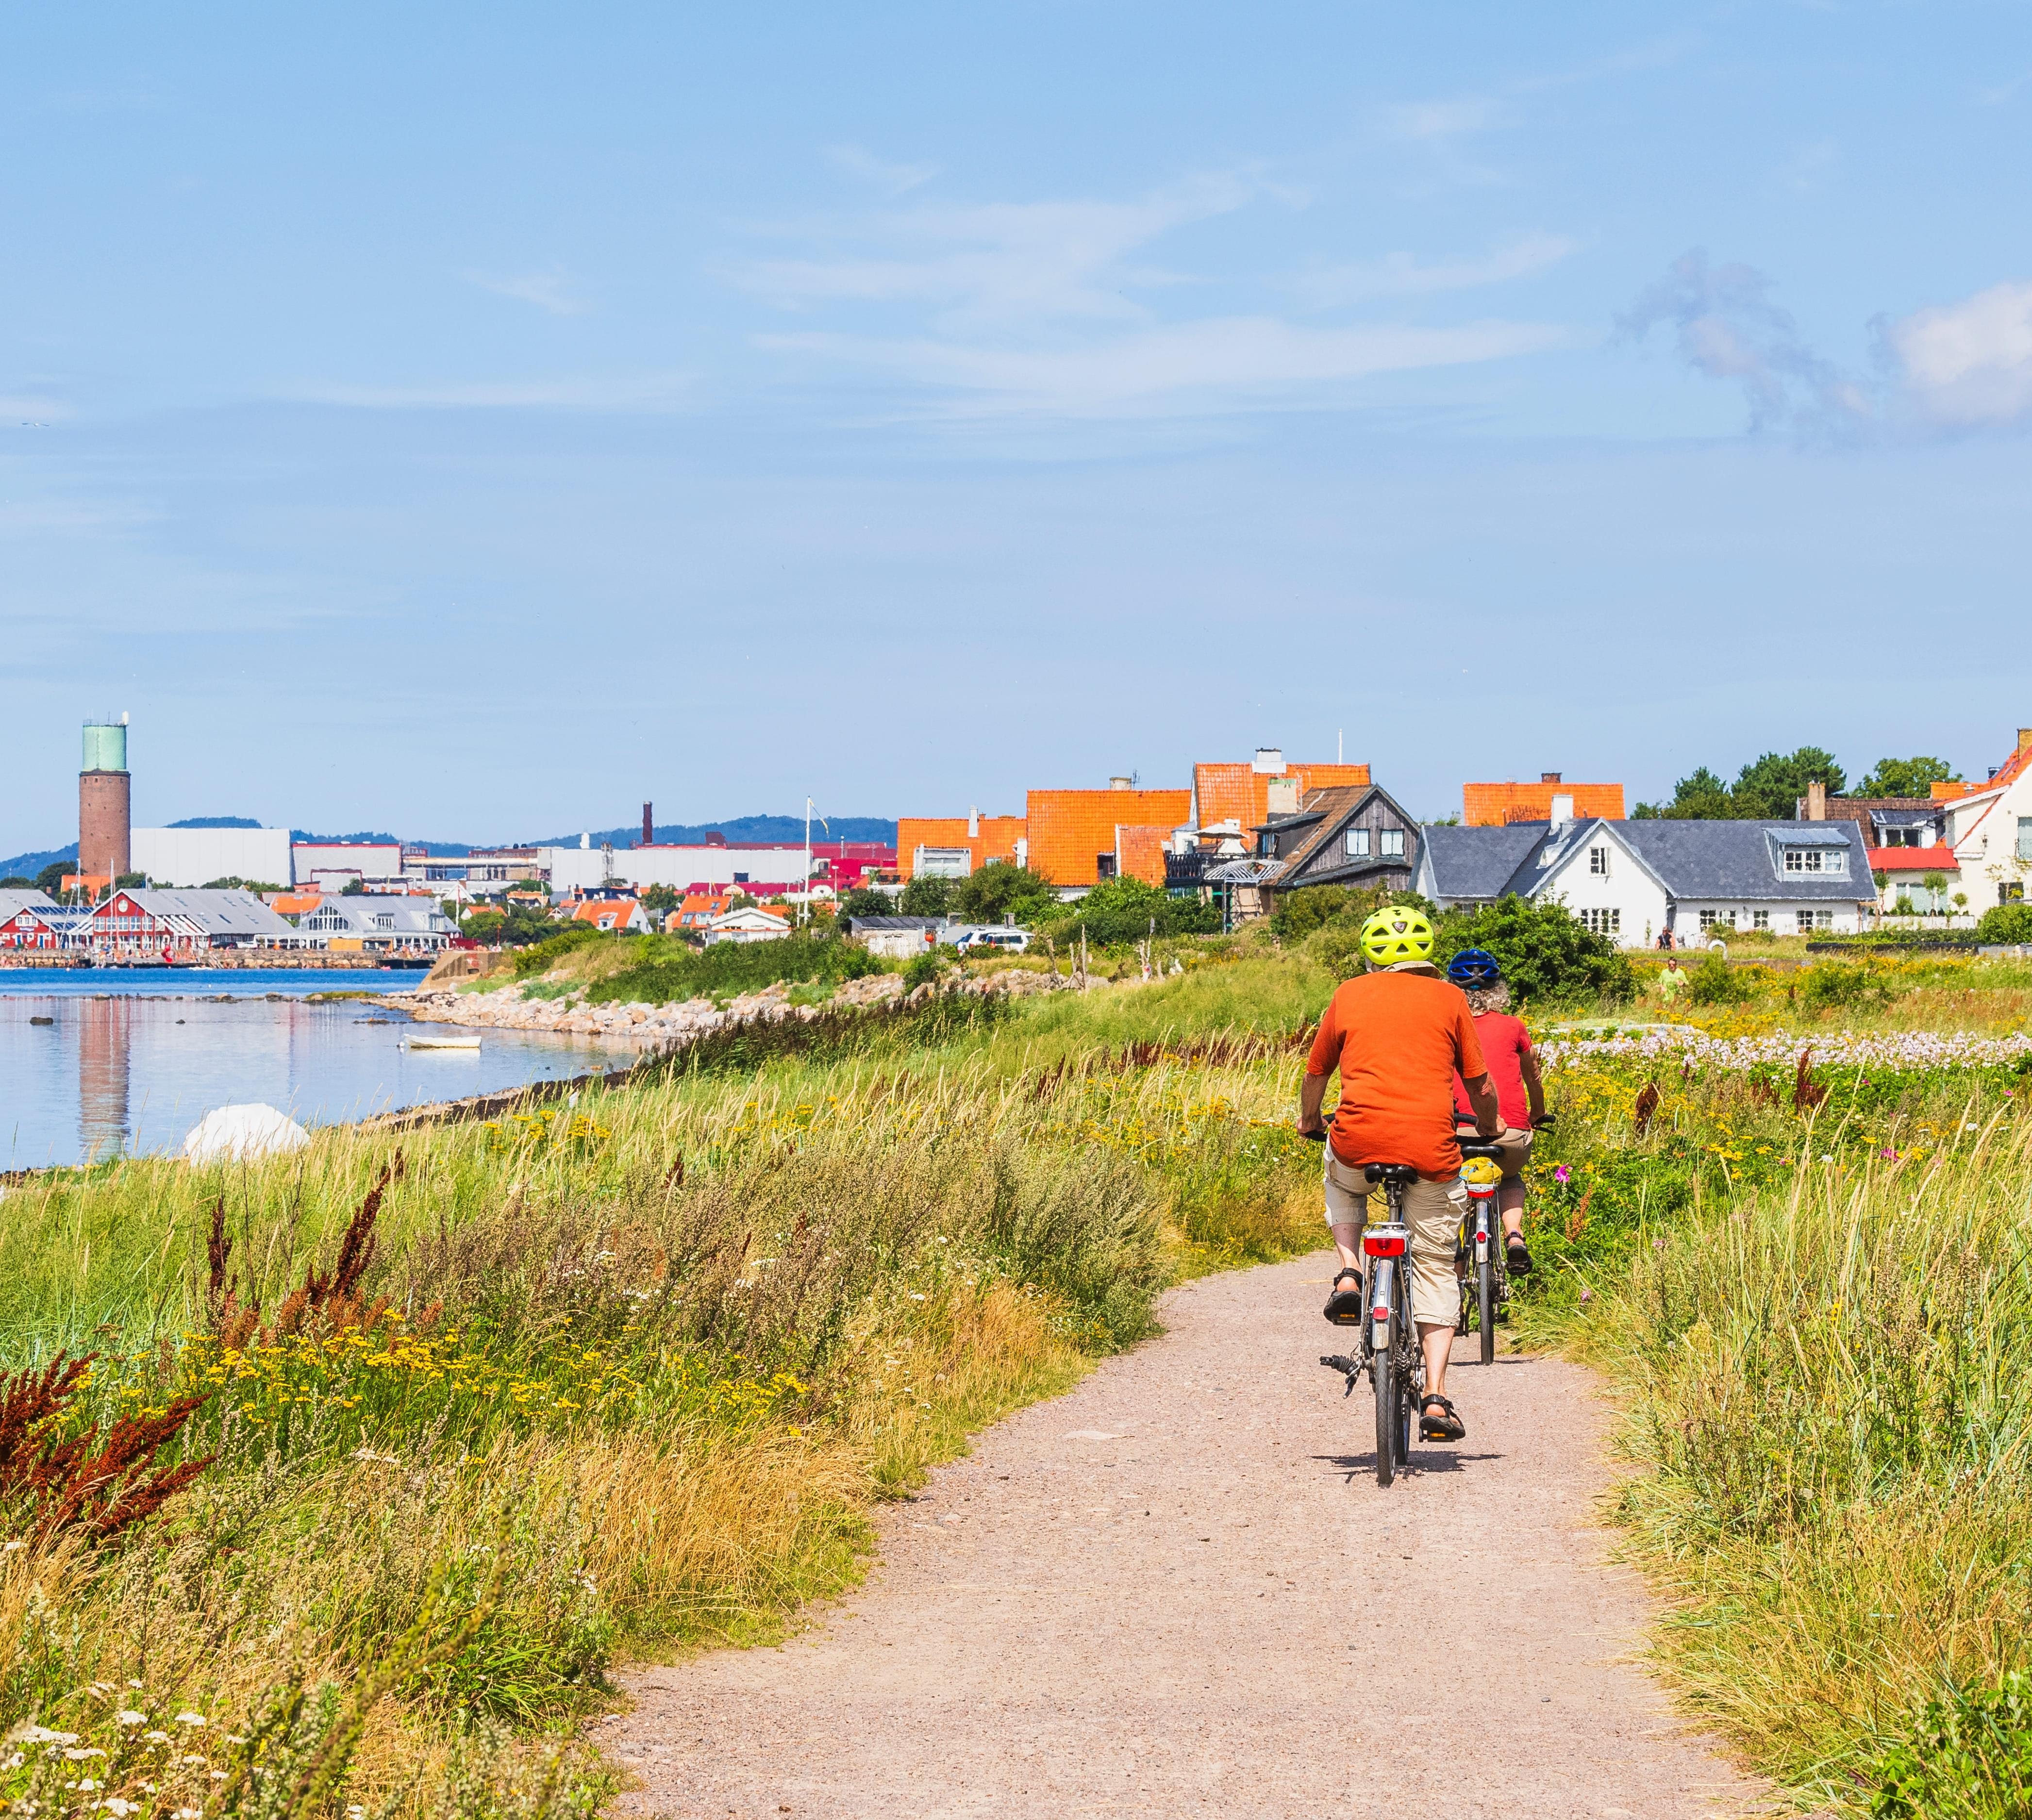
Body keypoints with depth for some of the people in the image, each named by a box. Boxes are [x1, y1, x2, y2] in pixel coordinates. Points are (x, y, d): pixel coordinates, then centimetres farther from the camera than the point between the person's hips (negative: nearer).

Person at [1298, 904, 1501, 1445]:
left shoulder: (1350, 995, 15)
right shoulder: (1449, 998, 12)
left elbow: (1316, 1072, 25)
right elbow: (1479, 1084, 16)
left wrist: (1309, 1121, 45)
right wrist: (1490, 1128, 36)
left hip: (1358, 1141, 1)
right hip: (1431, 1150, -1)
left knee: (1341, 1182, 37)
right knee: (1435, 1269, 13)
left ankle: (1349, 1274, 14)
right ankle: (1436, 1397, 2)